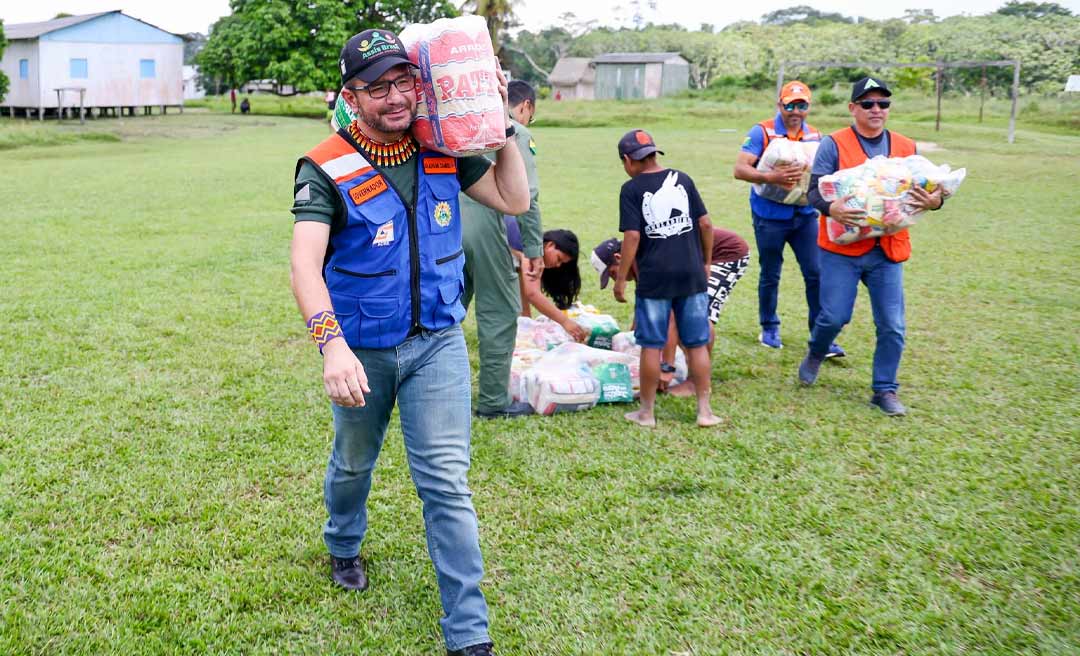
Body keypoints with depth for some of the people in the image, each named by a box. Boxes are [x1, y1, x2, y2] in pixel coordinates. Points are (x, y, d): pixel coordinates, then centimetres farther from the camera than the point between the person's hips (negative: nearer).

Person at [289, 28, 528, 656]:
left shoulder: (443, 149, -3)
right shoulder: (327, 168, -16)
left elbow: (515, 200, 3)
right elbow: (305, 263, -27)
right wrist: (333, 345, -41)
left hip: (438, 342, 1)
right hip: (362, 348, -1)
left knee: (447, 482, -3)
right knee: (354, 463, 22)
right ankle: (344, 547, 55)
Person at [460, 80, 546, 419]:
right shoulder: (518, 134, 0)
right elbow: (527, 196, -9)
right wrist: (534, 250, -7)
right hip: (484, 229, -6)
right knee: (499, 315, 4)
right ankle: (493, 401, 9)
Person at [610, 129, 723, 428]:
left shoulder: (631, 189, -5)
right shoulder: (682, 179, 6)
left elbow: (632, 237, -12)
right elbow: (705, 224, 5)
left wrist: (620, 279, -5)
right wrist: (705, 262, 17)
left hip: (653, 278, -3)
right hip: (691, 275, 3)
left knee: (651, 346, 7)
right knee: (697, 345, 10)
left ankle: (646, 411, 16)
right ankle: (704, 410, 14)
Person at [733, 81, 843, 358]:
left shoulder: (815, 136, 6)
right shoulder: (762, 132, -8)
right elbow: (740, 169, -17)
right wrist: (772, 177, -33)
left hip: (805, 215, 3)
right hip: (770, 216, -3)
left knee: (816, 274, -3)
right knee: (770, 275, 10)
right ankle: (769, 329, 28)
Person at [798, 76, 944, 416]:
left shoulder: (906, 148, 9)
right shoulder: (834, 144, -3)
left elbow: (923, 191, 10)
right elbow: (815, 189, -10)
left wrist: (934, 201, -14)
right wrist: (831, 208, -31)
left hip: (888, 250, 3)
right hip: (842, 249, -3)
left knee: (892, 326, 3)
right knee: (834, 316, -1)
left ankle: (885, 390, 18)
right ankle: (816, 354, 32)